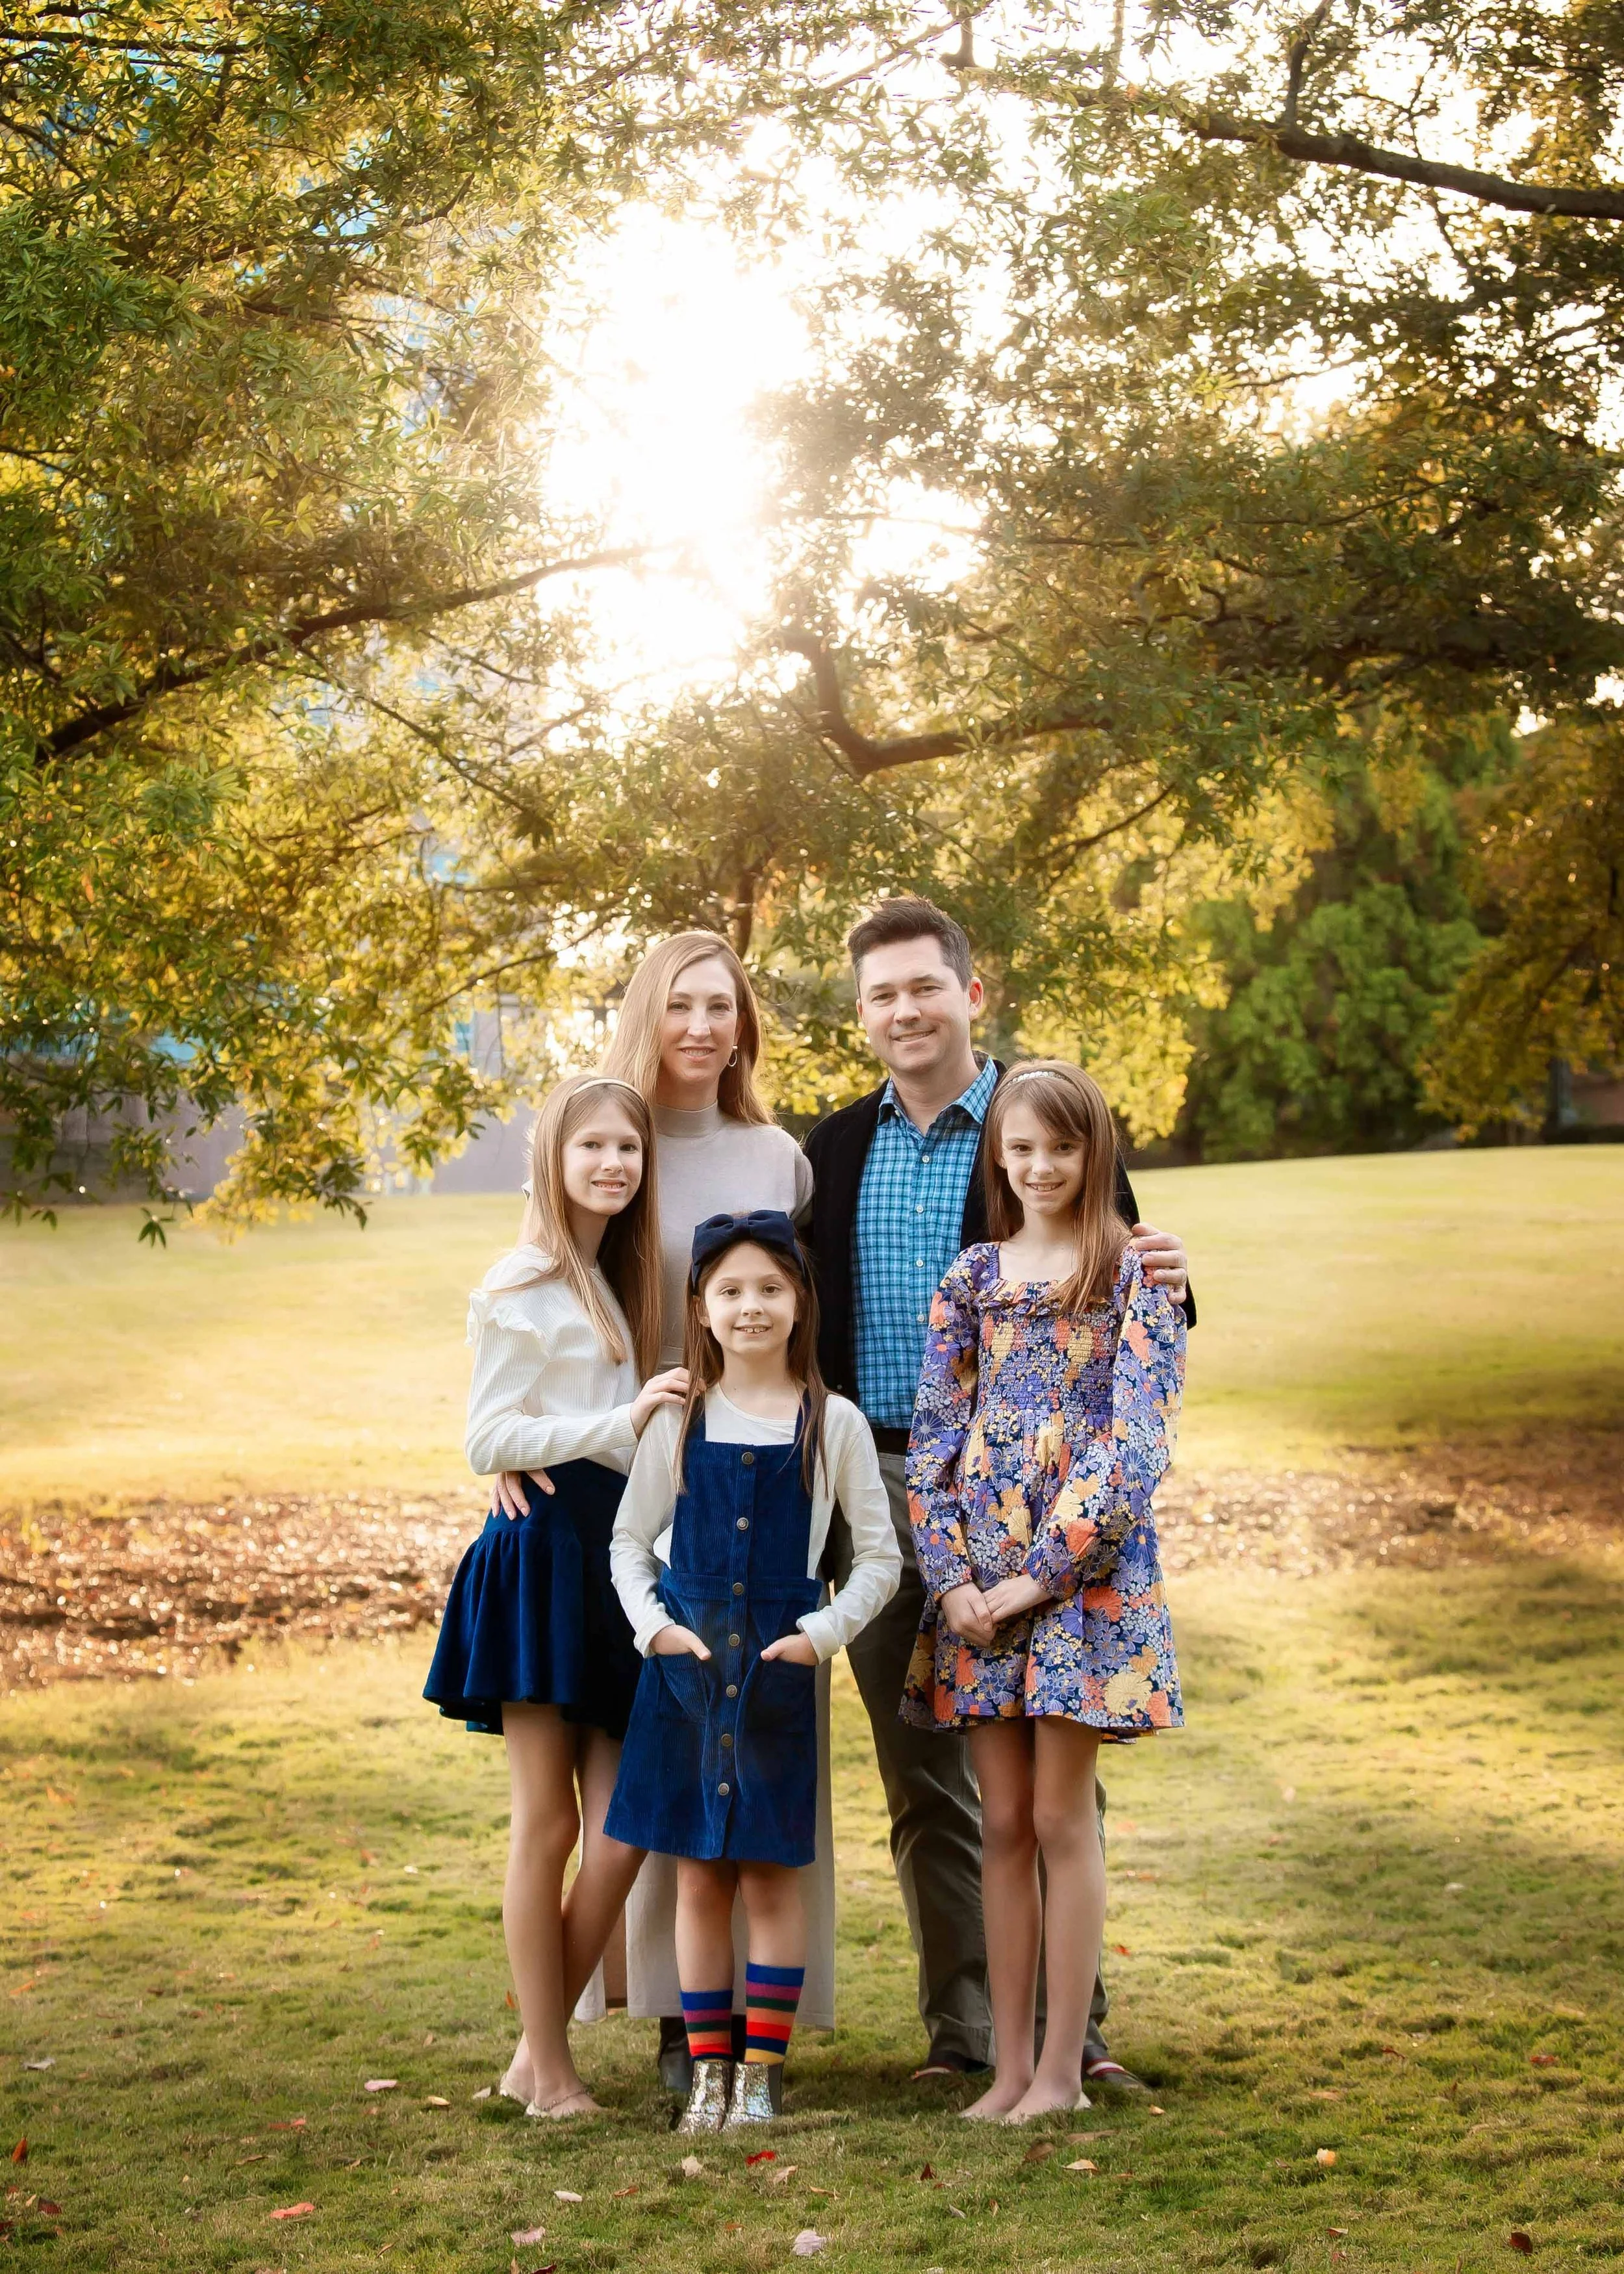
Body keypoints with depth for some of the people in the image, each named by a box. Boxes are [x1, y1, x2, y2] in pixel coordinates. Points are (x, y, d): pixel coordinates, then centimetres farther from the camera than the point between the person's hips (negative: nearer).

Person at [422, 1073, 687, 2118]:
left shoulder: (625, 1278, 18)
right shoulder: (521, 1287, -6)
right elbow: (490, 1440, -12)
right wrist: (624, 1421, -18)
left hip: (615, 1556, 7)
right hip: (543, 1552, -7)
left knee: (622, 1834, 2)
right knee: (547, 1823, -3)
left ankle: (539, 2053, 14)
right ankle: (550, 2070, 8)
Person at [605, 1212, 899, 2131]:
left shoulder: (833, 1424, 0)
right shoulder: (678, 1419, 4)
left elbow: (880, 1557, 3)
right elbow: (630, 1540, 10)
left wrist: (823, 1633, -10)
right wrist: (654, 1625, -6)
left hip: (781, 1667, -1)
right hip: (687, 1665, 1)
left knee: (773, 1875, 3)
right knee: (700, 1878, 6)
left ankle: (763, 2068, 13)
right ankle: (710, 2068, 15)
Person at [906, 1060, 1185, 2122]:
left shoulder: (1133, 1277, -1)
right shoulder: (972, 1278, 10)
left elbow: (1138, 1438, -9)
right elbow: (935, 1434, 8)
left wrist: (1043, 1572, -13)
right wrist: (952, 1577, -5)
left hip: (1088, 1570, -4)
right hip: (978, 1580, 4)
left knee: (1061, 1818, -1)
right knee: (1003, 1824, 7)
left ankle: (1062, 2066, 8)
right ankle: (1010, 2065, 14)